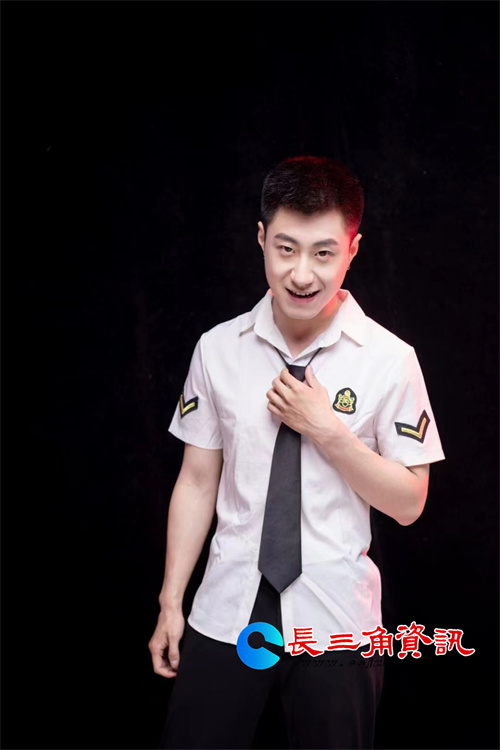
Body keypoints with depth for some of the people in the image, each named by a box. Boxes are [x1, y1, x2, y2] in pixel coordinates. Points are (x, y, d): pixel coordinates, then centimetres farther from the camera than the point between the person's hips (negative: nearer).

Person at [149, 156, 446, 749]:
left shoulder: (389, 360, -8)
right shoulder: (218, 349, -2)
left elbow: (409, 503, -4)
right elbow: (197, 480, 3)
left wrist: (328, 431, -17)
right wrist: (170, 602, 4)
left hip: (335, 614, -1)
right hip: (228, 608, 2)